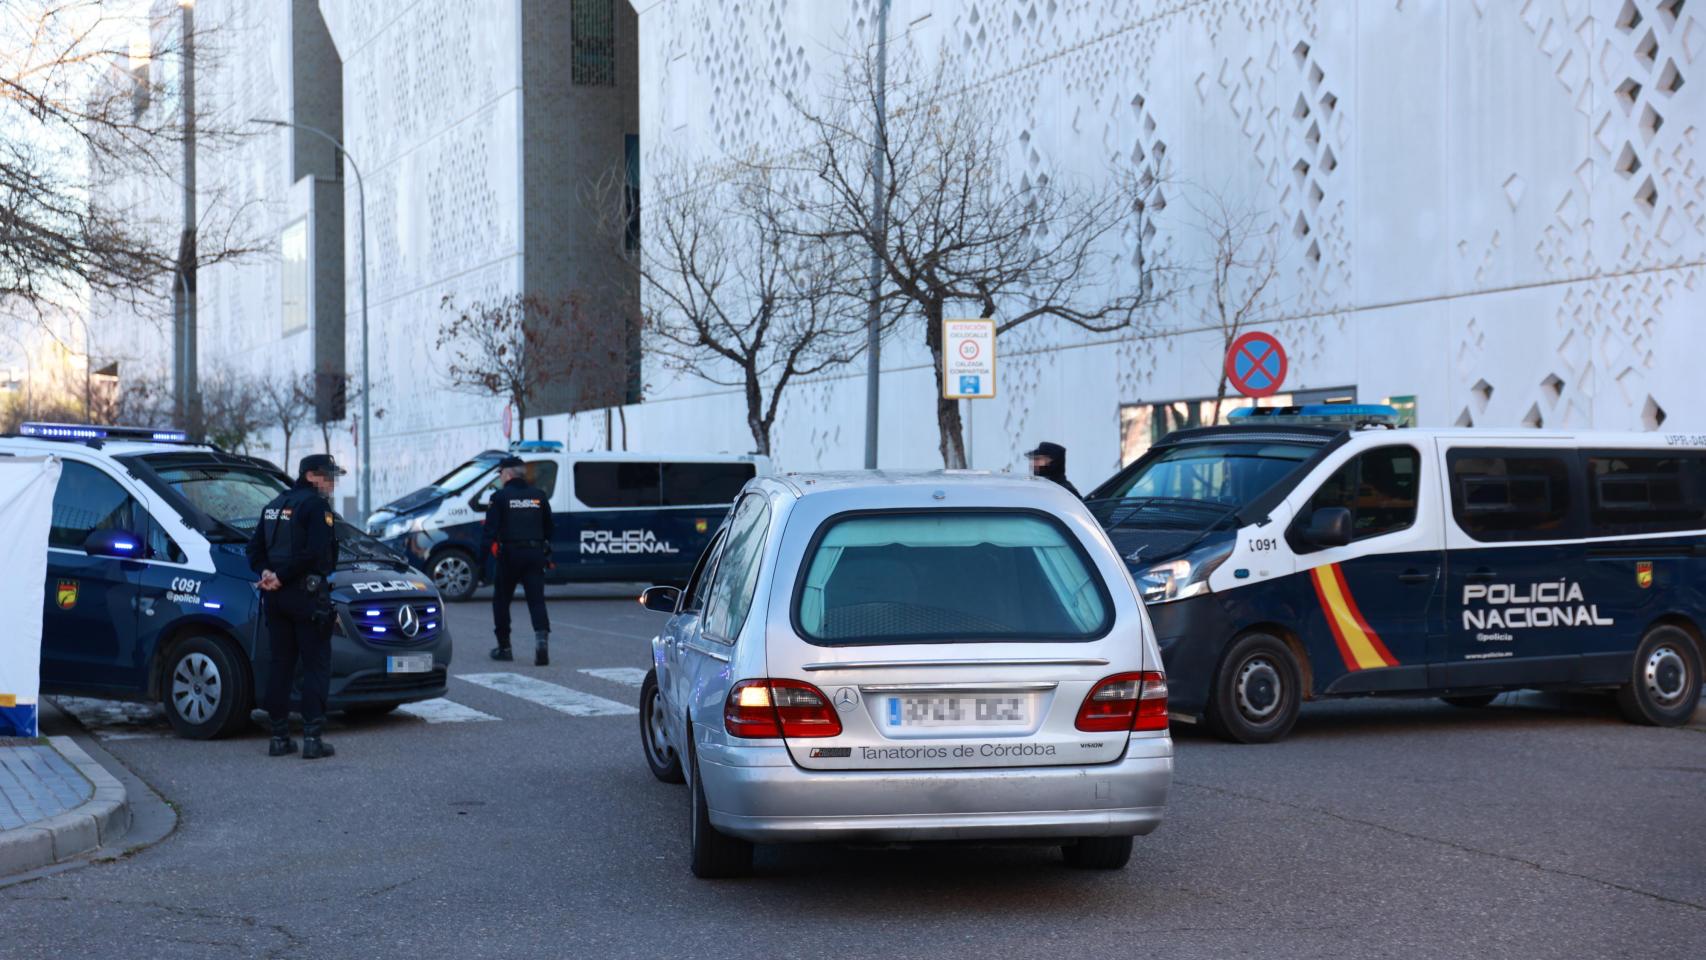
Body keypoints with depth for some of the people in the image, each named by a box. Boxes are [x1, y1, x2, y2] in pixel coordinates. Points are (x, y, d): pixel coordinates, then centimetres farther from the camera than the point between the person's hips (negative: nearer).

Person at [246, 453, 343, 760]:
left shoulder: (275, 505, 17)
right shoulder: (316, 505, -9)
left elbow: (254, 549, 14)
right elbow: (315, 553, -20)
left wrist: (266, 572, -1)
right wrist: (282, 577, -14)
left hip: (275, 597, 8)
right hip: (306, 595, -8)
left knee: (280, 665, 11)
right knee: (316, 666, -2)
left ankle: (279, 737, 11)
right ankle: (312, 739, -7)